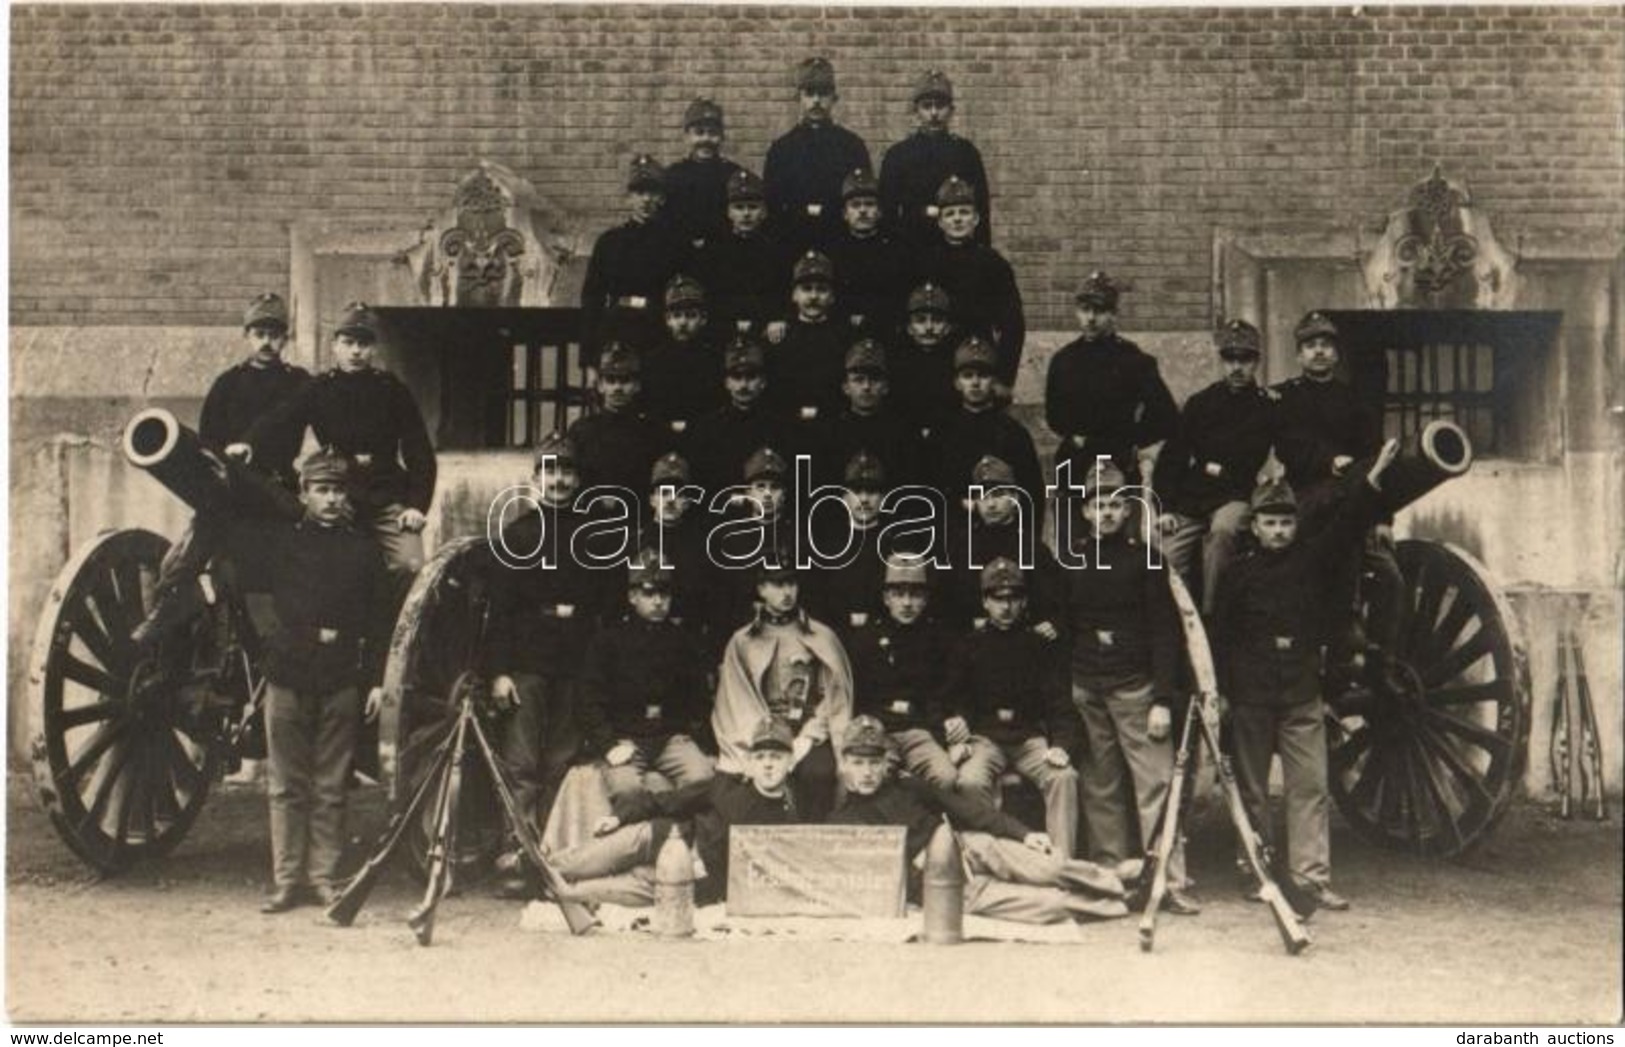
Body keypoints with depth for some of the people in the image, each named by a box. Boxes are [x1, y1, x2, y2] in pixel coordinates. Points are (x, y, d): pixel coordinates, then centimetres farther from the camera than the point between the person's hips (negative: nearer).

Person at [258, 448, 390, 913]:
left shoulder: (362, 551, 9)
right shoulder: (282, 544, 8)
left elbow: (379, 621, 7)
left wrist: (377, 679, 1)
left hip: (342, 682, 0)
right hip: (288, 678, 0)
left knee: (331, 788, 4)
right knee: (286, 787, 3)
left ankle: (323, 878, 11)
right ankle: (286, 879, 9)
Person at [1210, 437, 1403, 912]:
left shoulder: (1311, 557, 6)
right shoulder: (1237, 574, 0)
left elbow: (1346, 525, -6)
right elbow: (1220, 636, -1)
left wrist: (1374, 478, -19)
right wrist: (1222, 692, -7)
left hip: (1302, 695, 2)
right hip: (1251, 697, -1)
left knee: (1310, 786, -2)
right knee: (1252, 790, 7)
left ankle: (1312, 875, 0)